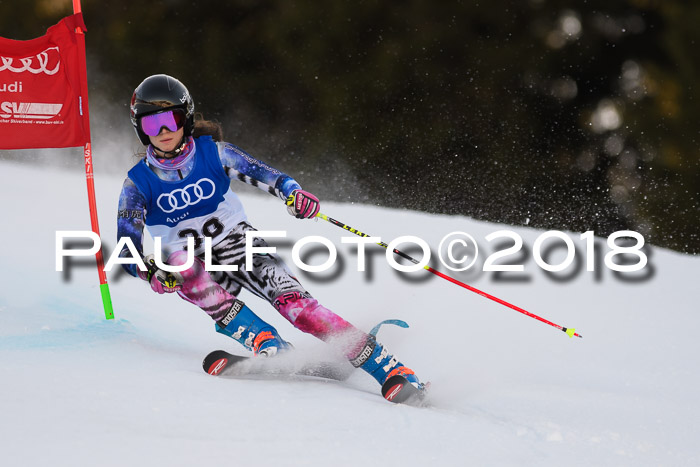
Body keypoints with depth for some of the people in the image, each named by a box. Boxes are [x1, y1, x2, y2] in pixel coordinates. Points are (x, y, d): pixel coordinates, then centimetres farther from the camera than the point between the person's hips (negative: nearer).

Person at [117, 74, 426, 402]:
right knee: (180, 262, -34)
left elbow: (262, 173, -14)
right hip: (195, 267, 1)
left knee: (292, 301, -24)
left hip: (240, 247, -1)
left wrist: (292, 191, -37)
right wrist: (150, 273, -35)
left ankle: (389, 368, -28)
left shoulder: (212, 153, -5)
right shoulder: (138, 184, -5)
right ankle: (265, 343, -36)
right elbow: (127, 248, -13)